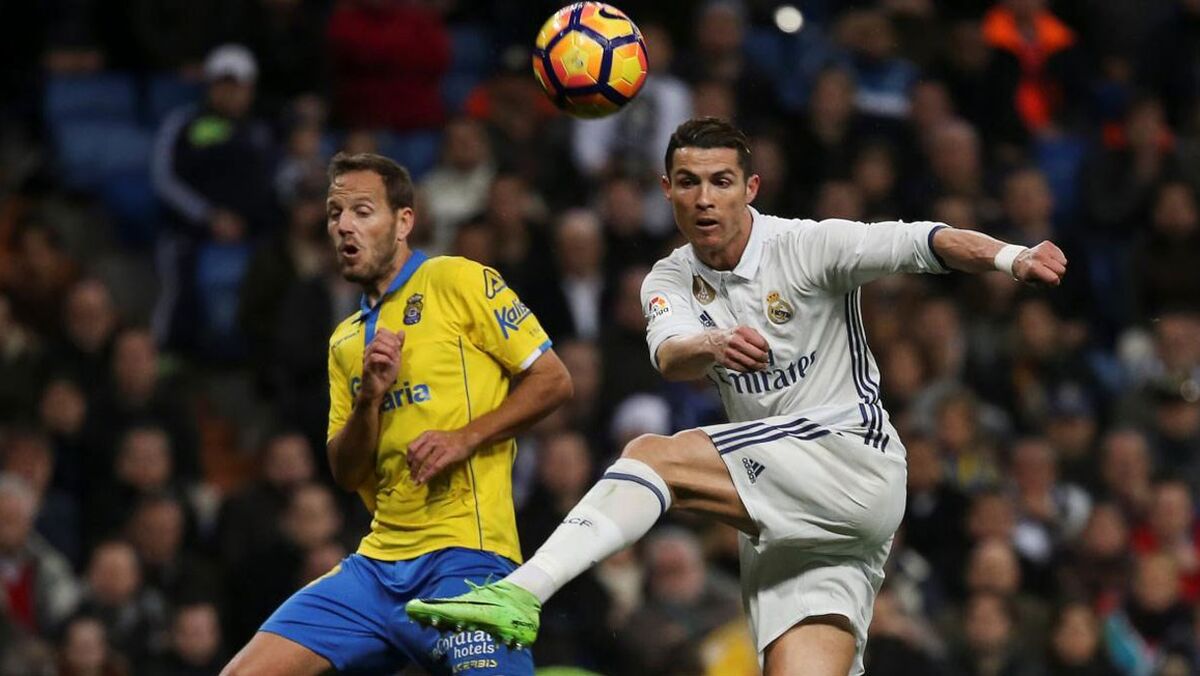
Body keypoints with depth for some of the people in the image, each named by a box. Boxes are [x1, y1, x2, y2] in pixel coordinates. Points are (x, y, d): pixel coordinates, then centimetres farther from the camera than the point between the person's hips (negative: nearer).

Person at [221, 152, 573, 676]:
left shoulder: (458, 281, 2)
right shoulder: (345, 341, 20)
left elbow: (552, 380, -2)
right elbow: (345, 474, 15)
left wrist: (465, 437, -12)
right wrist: (369, 397, -3)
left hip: (462, 552, -6)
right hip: (379, 565, 6)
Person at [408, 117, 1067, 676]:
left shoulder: (804, 245, -4)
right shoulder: (671, 282, 10)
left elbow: (921, 242, -17)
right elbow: (669, 356, -12)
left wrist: (1010, 257, -36)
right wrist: (711, 346, -37)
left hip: (853, 457, -6)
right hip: (784, 525, 6)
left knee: (654, 456, -20)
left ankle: (519, 594, -29)